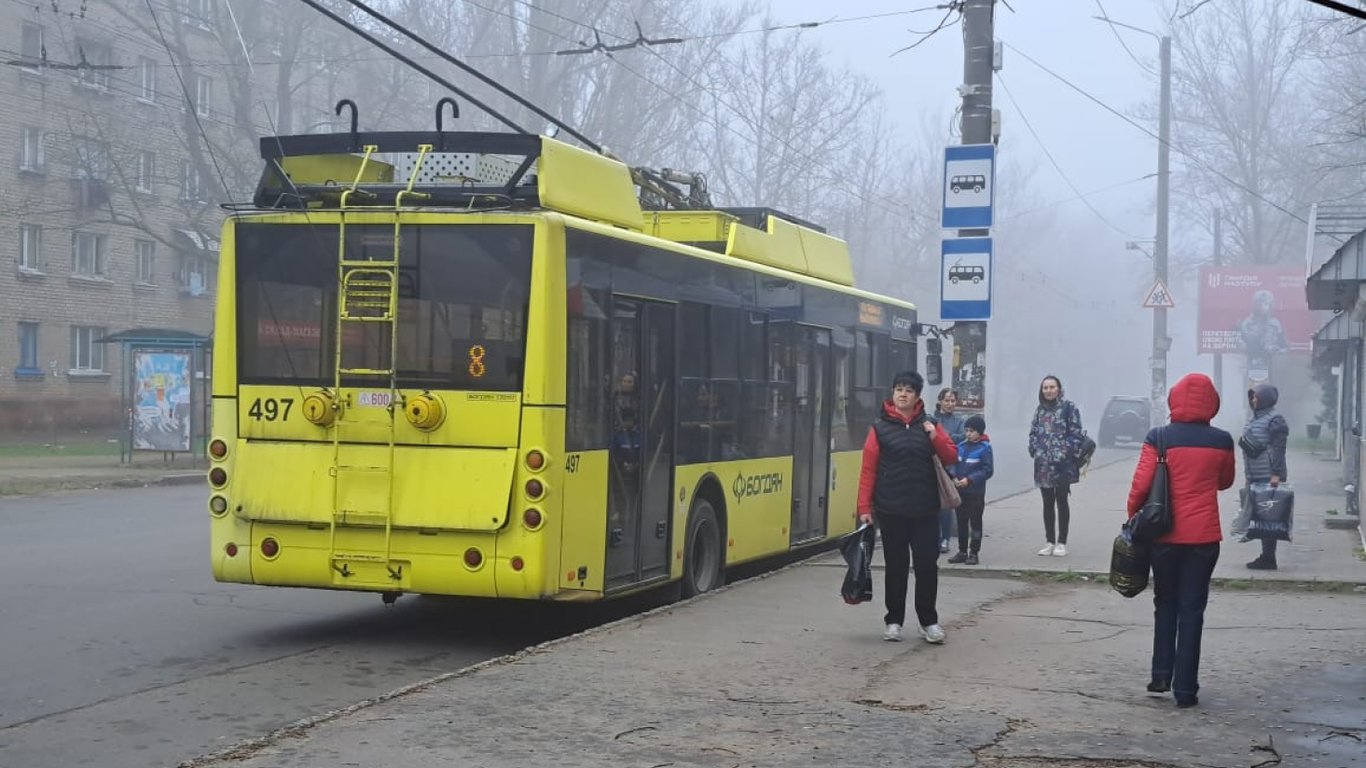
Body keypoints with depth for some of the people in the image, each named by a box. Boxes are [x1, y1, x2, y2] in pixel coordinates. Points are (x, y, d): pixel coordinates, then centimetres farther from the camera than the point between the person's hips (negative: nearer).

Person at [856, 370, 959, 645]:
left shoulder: (929, 425, 7)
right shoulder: (880, 427, 0)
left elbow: (952, 457, 8)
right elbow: (868, 469, -2)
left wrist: (935, 437, -11)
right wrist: (864, 508, -7)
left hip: (925, 510, 1)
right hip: (891, 510, -1)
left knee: (927, 564, 2)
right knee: (896, 566, 7)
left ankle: (928, 621, 13)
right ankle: (894, 621, 17)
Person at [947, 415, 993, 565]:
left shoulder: (984, 448, -10)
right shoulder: (961, 446, 5)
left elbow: (988, 470, -12)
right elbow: (955, 464, 13)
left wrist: (969, 480, -19)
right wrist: (954, 477, -7)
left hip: (976, 492, -5)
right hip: (960, 491, 5)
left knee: (975, 522, 4)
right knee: (961, 522, 11)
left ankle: (974, 553, 9)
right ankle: (962, 552, 19)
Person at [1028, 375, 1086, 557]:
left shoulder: (1068, 407, -4)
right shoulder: (1040, 410, 13)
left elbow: (1075, 433, -7)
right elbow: (1033, 432, 16)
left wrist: (1069, 452, -13)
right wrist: (1034, 450, 2)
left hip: (1063, 464, -5)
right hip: (1043, 464, 5)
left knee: (1061, 501, -1)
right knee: (1047, 503, 10)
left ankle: (1061, 543, 5)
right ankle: (1049, 542, 16)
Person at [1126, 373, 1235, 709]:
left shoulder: (1159, 438, -8)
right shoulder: (1221, 441, -2)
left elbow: (1141, 483, -9)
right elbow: (1225, 481, 13)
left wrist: (1133, 517, 6)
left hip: (1164, 533, 0)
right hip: (1204, 536, 0)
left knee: (1165, 604, 18)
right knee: (1192, 609, 6)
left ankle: (1161, 675, 15)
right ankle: (1185, 688, 5)